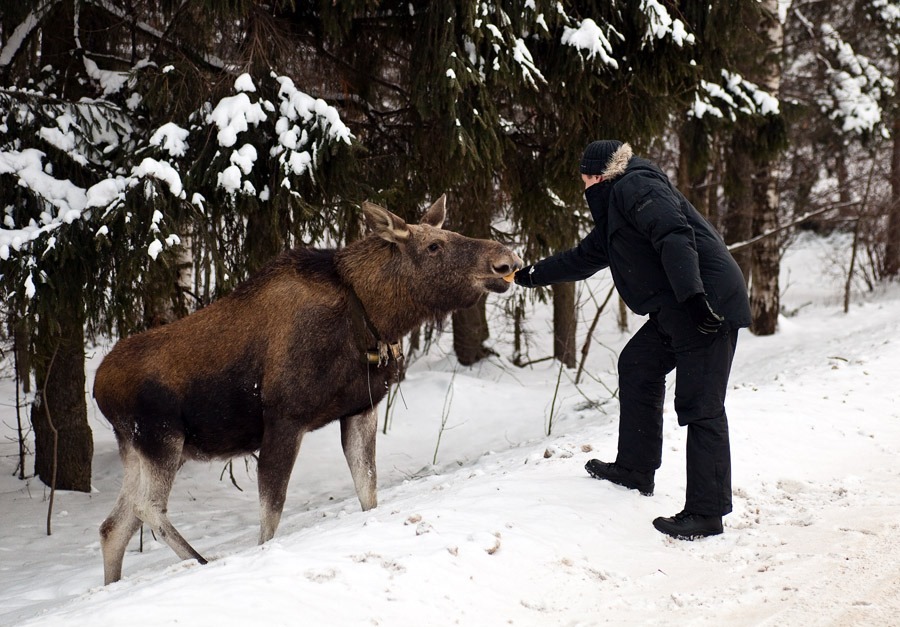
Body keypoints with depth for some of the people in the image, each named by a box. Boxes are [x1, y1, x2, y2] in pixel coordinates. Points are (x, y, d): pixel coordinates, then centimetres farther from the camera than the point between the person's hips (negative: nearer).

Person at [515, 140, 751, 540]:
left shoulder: (635, 187, -7)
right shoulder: (613, 211, 24)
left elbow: (674, 236, -22)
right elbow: (584, 258, 37)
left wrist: (693, 295, -31)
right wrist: (533, 276, 44)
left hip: (706, 305, -11)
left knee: (700, 406, -10)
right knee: (637, 368, 22)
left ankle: (706, 513, -7)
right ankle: (635, 469, 32)